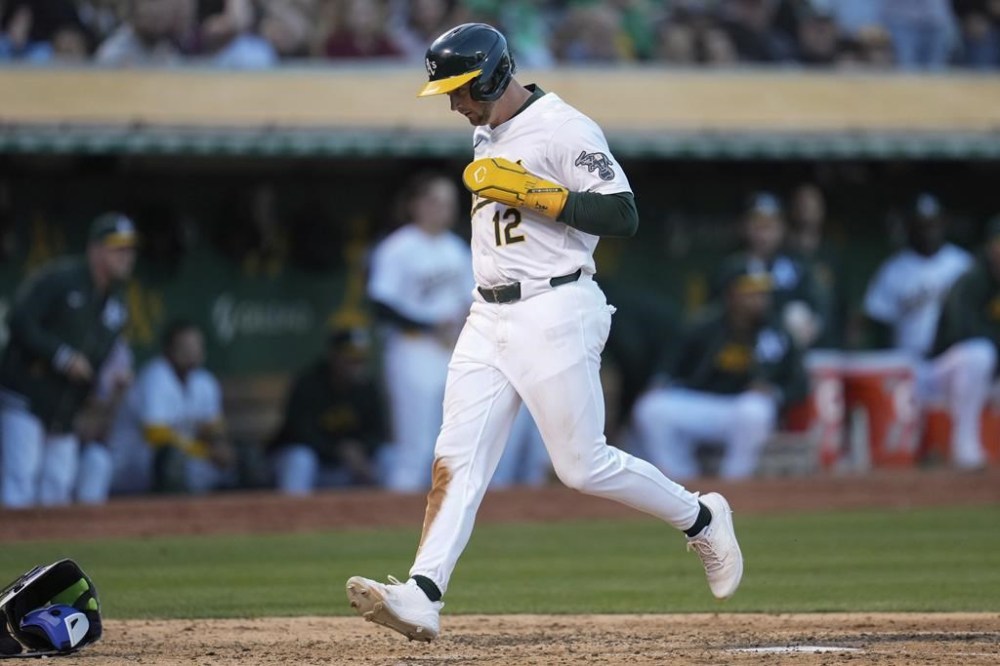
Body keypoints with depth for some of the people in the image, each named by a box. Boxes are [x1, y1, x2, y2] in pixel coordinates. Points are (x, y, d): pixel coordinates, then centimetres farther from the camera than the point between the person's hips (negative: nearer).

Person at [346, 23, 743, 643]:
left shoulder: (564, 128, -13)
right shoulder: (487, 136, 15)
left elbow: (622, 214, -20)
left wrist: (531, 192, -23)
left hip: (555, 313, -8)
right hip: (489, 320, 8)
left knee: (584, 465, -2)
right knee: (456, 460, -5)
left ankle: (702, 519, 20)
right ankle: (423, 596, -14)